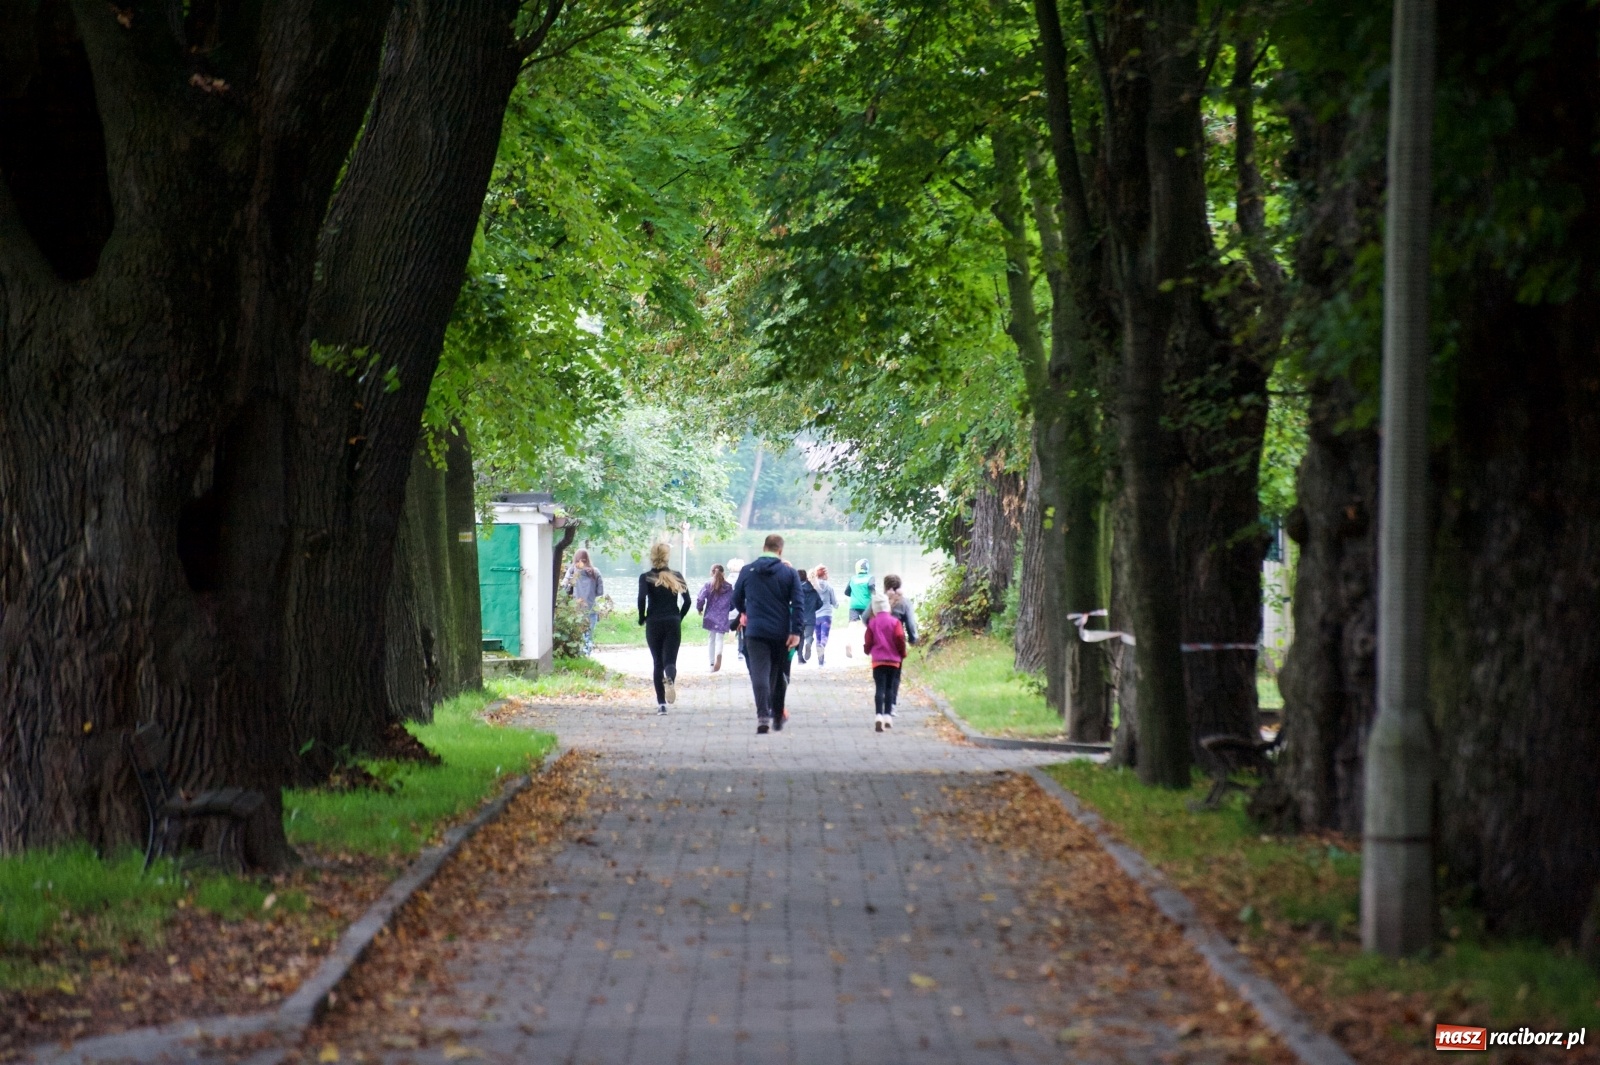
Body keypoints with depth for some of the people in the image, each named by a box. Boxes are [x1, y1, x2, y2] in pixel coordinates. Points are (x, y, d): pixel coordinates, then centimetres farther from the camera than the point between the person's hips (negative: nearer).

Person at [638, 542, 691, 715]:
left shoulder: (646, 577, -1)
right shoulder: (677, 576, 5)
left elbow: (642, 598, -16)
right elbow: (687, 600, 0)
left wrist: (642, 618, -2)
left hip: (654, 624, -1)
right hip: (673, 624, 1)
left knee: (657, 663, 8)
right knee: (670, 660, 0)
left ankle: (661, 704, 4)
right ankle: (670, 679, -37)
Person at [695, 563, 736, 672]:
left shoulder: (707, 585, -3)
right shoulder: (729, 587, 1)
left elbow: (700, 599, -10)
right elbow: (733, 602, 3)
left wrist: (699, 608, 10)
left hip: (710, 617, 1)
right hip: (722, 618, -1)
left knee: (711, 638, 16)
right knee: (719, 638, -4)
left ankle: (712, 663, 18)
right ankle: (718, 654, -36)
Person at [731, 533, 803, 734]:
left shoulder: (747, 571, 3)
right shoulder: (789, 573, 0)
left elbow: (737, 599, 15)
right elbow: (797, 604, -7)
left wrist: (744, 613, 36)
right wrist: (796, 632, -8)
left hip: (755, 632, -1)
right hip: (781, 633, 1)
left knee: (759, 673, -7)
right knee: (779, 674, 15)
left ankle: (763, 716, -26)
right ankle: (777, 718, 24)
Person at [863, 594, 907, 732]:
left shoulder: (872, 623, -1)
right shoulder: (895, 622, -3)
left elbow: (868, 642, 2)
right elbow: (900, 639, -9)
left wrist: (868, 651, 24)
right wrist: (902, 654, 7)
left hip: (878, 660, -1)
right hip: (893, 660, 1)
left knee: (879, 688, -5)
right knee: (890, 687, 14)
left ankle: (878, 715, -23)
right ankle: (888, 715, 13)